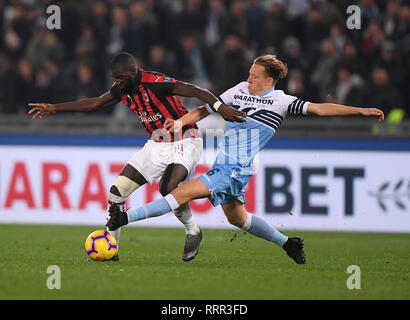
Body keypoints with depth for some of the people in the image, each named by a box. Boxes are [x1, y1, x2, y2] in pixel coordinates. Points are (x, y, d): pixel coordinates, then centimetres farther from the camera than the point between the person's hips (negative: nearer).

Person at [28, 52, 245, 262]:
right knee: (117, 191, -1)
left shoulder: (155, 83, -23)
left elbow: (195, 91, -29)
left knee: (168, 189, -32)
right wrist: (54, 108, 14)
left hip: (183, 143, -8)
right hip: (156, 145, 8)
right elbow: (96, 103, 15)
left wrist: (220, 107, -44)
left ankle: (193, 232, -6)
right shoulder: (123, 89, 1)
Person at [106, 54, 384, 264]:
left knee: (184, 193, -17)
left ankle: (126, 217, -20)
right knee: (237, 217, 22)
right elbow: (207, 109, 13)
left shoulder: (280, 101, -8)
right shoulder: (240, 90, 8)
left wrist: (360, 111, -18)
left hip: (237, 169, -8)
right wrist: (181, 121, -4)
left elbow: (319, 108, -11)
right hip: (224, 164, 8)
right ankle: (288, 243, 35)